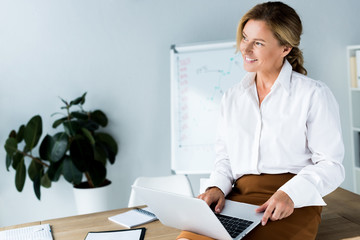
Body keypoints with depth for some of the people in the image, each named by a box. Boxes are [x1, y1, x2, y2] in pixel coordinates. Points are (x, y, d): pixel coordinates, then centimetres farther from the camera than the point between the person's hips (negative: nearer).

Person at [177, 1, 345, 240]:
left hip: (294, 203, -3)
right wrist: (217, 187, -2)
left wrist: (291, 193, -17)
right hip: (237, 197, 4)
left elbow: (330, 164, -1)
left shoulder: (314, 95, 2)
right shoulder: (232, 97, 17)